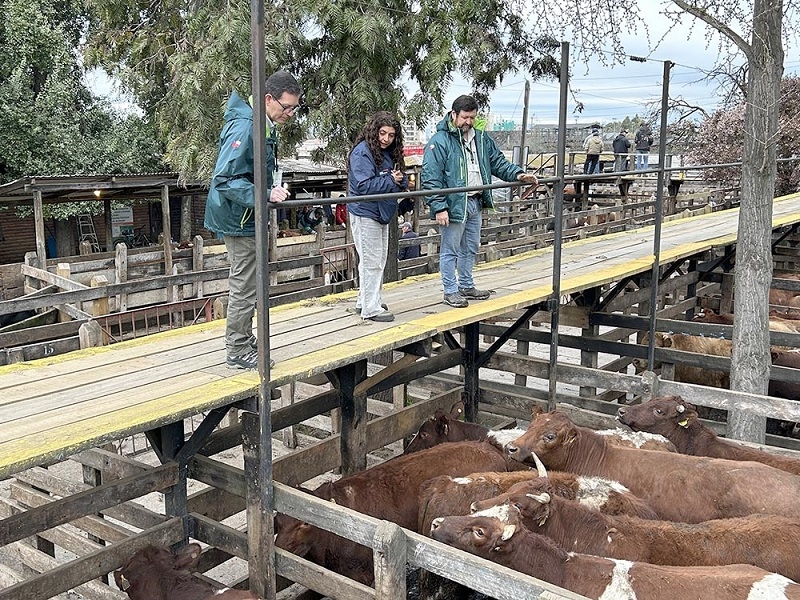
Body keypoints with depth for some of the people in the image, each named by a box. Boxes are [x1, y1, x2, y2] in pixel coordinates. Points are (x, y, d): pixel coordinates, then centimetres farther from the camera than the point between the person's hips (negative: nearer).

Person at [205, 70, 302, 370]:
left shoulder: (266, 128, 9)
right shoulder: (244, 127, -22)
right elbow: (225, 179, -27)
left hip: (248, 218, 10)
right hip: (239, 219, -10)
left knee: (245, 285, 18)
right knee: (245, 287, -3)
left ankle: (243, 342, 30)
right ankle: (238, 350, 8)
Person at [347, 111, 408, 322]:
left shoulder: (389, 153, 12)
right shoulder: (362, 152, -15)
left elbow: (402, 182, 15)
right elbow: (364, 186, -23)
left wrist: (400, 180, -9)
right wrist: (390, 181, -18)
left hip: (381, 214, 10)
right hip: (365, 213, -10)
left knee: (380, 260, 16)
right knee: (371, 261, -6)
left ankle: (364, 301, 27)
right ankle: (371, 309, 0)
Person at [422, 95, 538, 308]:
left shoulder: (481, 138, 12)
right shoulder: (439, 141, -12)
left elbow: (497, 161, 17)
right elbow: (431, 178, -16)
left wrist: (517, 174, -1)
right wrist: (439, 207, -22)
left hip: (475, 203, 8)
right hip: (453, 204, -8)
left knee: (470, 248, 18)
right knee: (450, 249, 1)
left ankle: (466, 286, 32)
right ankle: (450, 291, 11)